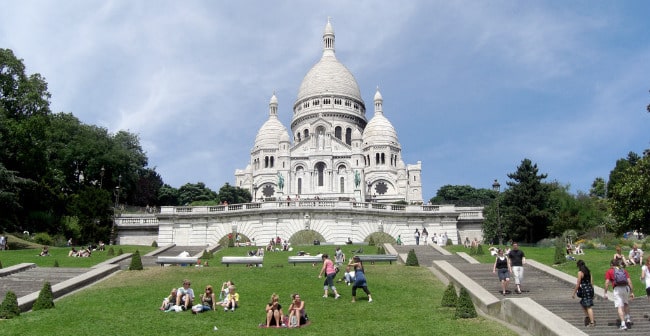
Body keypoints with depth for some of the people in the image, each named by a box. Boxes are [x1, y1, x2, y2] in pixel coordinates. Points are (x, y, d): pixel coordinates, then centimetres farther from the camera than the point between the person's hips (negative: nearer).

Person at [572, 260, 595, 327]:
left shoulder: (580, 272, -11)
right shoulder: (588, 271, 11)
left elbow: (578, 284, -12)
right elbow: (592, 282, 13)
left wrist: (574, 293, -5)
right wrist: (592, 292, 21)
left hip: (585, 290, -8)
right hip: (590, 289, 8)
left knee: (588, 306, -4)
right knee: (582, 303, 20)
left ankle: (592, 322, -4)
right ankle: (587, 317, 16)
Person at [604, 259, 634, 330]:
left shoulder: (609, 271, 9)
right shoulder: (624, 270, 18)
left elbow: (607, 282, -1)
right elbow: (629, 281, 10)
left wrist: (605, 293, 3)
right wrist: (632, 292, 12)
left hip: (617, 289, -4)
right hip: (626, 287, 4)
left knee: (620, 307, -3)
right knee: (626, 303, 29)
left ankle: (623, 324, -10)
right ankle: (628, 318, 23)